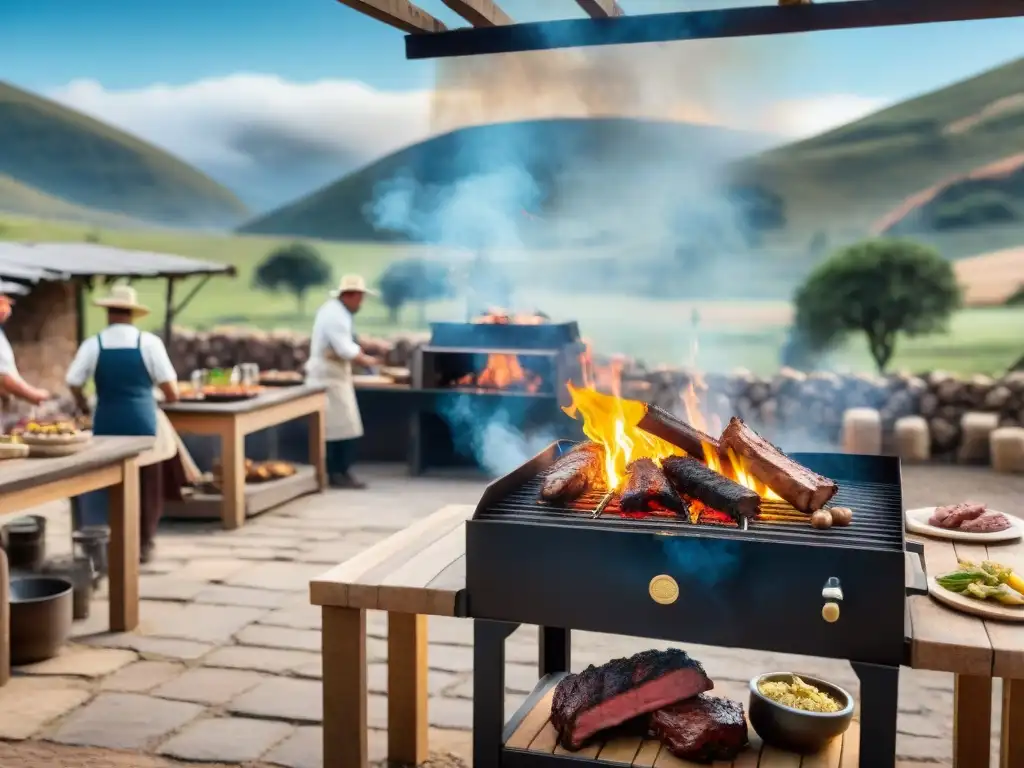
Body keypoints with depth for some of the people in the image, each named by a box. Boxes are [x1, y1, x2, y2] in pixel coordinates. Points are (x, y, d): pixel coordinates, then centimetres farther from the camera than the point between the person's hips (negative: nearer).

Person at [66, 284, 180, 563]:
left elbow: (73, 383, -3)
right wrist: (169, 399, 16)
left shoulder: (93, 344, -2)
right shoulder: (149, 342, -5)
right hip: (142, 423, -1)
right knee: (145, 485, 12)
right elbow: (171, 389, -6)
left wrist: (83, 406, 17)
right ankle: (144, 544, 16)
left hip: (107, 423, 1)